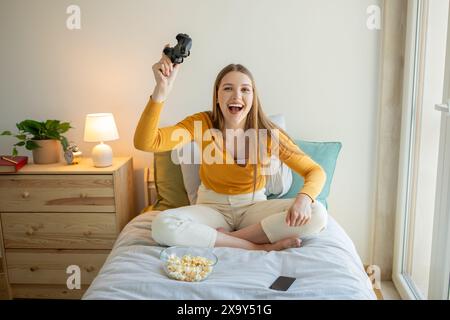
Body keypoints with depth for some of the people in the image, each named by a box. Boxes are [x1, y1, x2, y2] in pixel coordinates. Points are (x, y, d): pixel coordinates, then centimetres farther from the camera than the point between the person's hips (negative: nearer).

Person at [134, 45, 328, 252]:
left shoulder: (267, 133, -13)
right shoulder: (202, 124, -14)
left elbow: (316, 171, -9)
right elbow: (145, 143, -27)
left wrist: (304, 197, -31)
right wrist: (162, 89, -38)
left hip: (253, 206, 1)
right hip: (212, 207, 0)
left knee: (317, 214, -24)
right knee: (162, 225, -32)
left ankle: (224, 237, -18)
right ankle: (260, 246, -23)